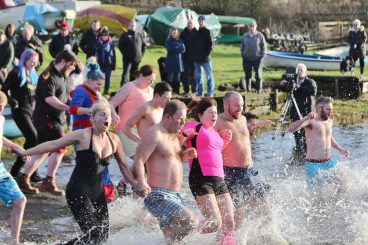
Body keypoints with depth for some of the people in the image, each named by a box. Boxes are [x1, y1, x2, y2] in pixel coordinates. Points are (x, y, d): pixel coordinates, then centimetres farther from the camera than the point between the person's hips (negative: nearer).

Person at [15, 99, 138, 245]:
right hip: (78, 192, -6)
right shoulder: (83, 136, -12)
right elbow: (52, 145, -7)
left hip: (97, 193, 7)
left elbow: (123, 166, 16)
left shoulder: (113, 140, 4)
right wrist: (25, 153, -5)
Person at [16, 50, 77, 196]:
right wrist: (68, 108, -36)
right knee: (59, 148, -14)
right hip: (46, 119, -10)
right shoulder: (49, 77, -15)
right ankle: (48, 182, -8)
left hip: (56, 119, 10)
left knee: (43, 151, 13)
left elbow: (65, 96, 24)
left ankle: (23, 179, 19)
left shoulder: (63, 77, 15)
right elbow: (49, 98, -27)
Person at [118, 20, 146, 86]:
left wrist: (141, 54, 5)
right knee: (126, 72, -14)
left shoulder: (140, 34, 7)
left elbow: (144, 45, 13)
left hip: (137, 58, 3)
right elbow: (120, 45, 0)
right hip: (127, 58, -3)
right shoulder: (125, 35, 0)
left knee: (134, 74, 12)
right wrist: (125, 53, -8)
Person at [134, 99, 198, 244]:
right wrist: (141, 181, -38)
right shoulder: (154, 134, -12)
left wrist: (184, 155, 10)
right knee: (191, 222, -23)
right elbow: (138, 161, -20)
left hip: (174, 196, 10)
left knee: (171, 239, 12)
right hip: (158, 196, -10)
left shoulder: (173, 136, 17)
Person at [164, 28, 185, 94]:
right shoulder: (168, 41, 4)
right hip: (170, 62, -3)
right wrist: (178, 49, -8)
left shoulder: (180, 41, 11)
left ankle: (177, 91, 9)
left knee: (177, 79, 4)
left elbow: (183, 49, -4)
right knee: (170, 78, -6)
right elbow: (170, 49, -12)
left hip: (178, 62, 3)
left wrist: (175, 49, -10)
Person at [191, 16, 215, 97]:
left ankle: (210, 93, -2)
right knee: (198, 76, 9)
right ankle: (200, 93, 17)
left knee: (209, 76, -4)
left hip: (205, 58, -6)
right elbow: (192, 44, 17)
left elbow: (210, 44, -8)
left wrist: (207, 53, -16)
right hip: (197, 59, 6)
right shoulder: (196, 33, 13)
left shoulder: (207, 32, -2)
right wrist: (193, 55, 6)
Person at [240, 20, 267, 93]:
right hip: (247, 59, 3)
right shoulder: (245, 36, 8)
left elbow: (264, 47, 3)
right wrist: (243, 55, 5)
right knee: (247, 75, 6)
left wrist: (262, 56, -5)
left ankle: (259, 90, 5)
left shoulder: (260, 35, 0)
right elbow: (242, 47, 15)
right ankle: (248, 90, 14)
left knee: (258, 75, -4)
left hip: (257, 59, -3)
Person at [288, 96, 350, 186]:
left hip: (328, 162, 7)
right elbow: (291, 129, -27)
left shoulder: (329, 121, 12)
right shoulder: (311, 121, -12)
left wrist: (340, 149, 26)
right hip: (313, 164, -7)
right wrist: (306, 118, -39)